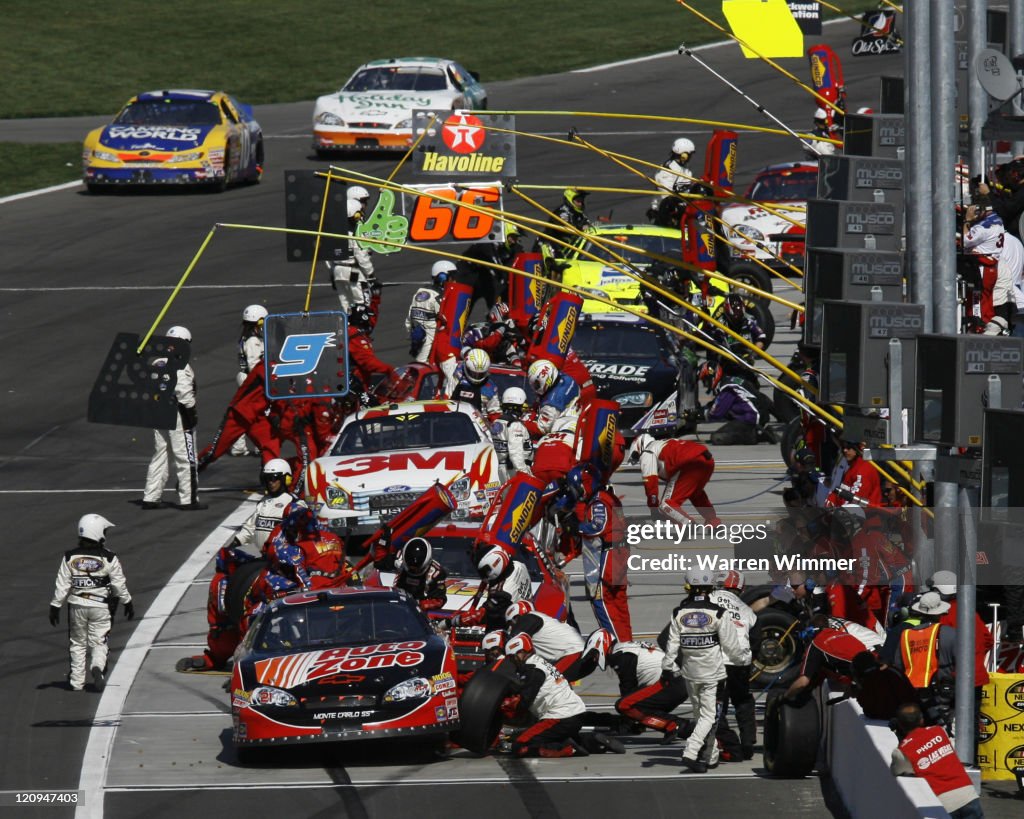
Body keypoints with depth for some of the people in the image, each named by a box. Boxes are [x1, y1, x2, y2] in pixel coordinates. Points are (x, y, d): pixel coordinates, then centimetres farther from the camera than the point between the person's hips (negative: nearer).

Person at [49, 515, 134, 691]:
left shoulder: (70, 557, -5)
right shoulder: (109, 559, -9)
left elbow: (62, 585, -3)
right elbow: (119, 584, -2)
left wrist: (55, 606, 6)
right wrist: (128, 603, 13)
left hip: (77, 606, 2)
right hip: (101, 607, -2)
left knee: (78, 643, 14)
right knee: (98, 643, 6)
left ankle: (77, 680, 15)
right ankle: (97, 667, -22)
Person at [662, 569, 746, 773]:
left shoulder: (679, 614, -3)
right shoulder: (718, 614, -12)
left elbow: (672, 644, -1)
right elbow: (731, 645, -6)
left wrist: (668, 668, 10)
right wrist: (745, 658, 12)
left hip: (690, 673, 4)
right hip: (714, 672, -4)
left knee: (700, 714, 16)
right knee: (709, 716, -3)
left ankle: (710, 756, 22)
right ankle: (691, 753, -19)